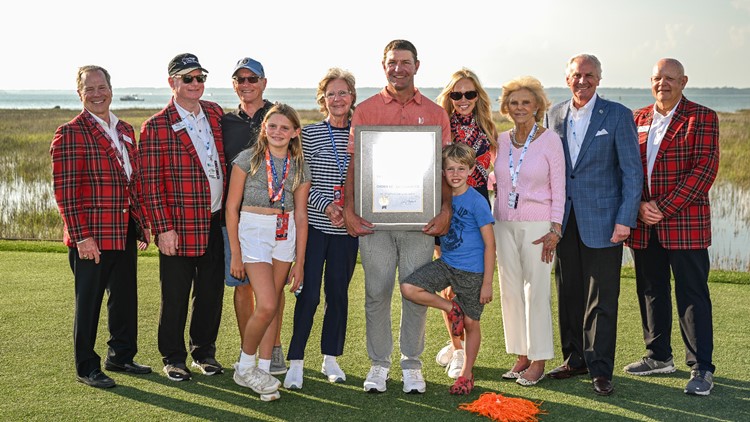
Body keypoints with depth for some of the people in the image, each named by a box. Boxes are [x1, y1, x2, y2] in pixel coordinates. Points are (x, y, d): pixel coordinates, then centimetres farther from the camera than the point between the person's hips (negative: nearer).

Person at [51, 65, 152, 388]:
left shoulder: (125, 130, 13)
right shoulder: (70, 134, -10)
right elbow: (65, 190, -14)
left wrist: (143, 222, 13)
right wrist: (81, 236, -18)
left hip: (125, 232, 7)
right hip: (91, 237, -7)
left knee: (125, 298, 16)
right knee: (88, 302, 4)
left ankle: (121, 356, 31)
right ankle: (86, 368, 16)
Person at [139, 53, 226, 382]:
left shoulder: (215, 113, 9)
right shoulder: (156, 127, -7)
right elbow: (151, 182, -9)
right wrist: (163, 228, -13)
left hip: (217, 220, 5)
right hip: (180, 225, -5)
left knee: (211, 291, 12)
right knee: (175, 294, 5)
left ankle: (204, 351, 27)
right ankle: (173, 357, 20)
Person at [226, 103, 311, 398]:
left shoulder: (299, 167, 7)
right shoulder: (248, 159, -3)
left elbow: (301, 215, 8)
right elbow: (231, 208, -3)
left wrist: (300, 262, 5)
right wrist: (235, 254, -6)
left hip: (285, 235, 4)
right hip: (253, 231, -4)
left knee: (272, 306, 6)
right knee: (266, 305, -13)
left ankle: (263, 370, 16)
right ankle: (245, 367, 7)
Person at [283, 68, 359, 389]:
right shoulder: (309, 134, 0)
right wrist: (326, 205, -17)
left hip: (347, 229, 3)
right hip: (314, 225, -3)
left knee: (338, 293, 10)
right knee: (309, 294, -5)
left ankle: (331, 358, 23)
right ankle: (296, 362, 4)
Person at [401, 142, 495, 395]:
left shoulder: (477, 202, -13)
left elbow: (489, 245, -11)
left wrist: (487, 282, -12)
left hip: (472, 271, -5)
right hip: (445, 263, 5)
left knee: (471, 323, 6)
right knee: (409, 288, -16)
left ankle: (466, 375, 25)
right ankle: (451, 308, 6)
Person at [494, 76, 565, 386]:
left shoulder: (549, 140, -5)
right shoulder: (501, 140, 7)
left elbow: (558, 188, -5)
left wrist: (555, 230, -11)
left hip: (538, 226, -4)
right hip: (504, 224, 5)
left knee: (537, 292, -2)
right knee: (510, 291, 7)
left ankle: (538, 360, 8)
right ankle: (521, 356, 18)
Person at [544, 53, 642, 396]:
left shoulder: (618, 115, -4)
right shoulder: (554, 115, 9)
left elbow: (632, 171, -5)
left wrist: (625, 219, -12)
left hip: (602, 220, -4)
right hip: (564, 220, 4)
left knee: (601, 298, -1)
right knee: (568, 294, 11)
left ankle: (600, 370, 8)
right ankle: (575, 359, 25)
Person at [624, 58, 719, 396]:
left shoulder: (702, 118, -2)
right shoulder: (637, 120, 13)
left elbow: (705, 169, -11)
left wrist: (664, 209, -16)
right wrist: (640, 205, -7)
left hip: (685, 223, -5)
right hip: (644, 226, 5)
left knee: (692, 295, -2)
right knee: (651, 292, 13)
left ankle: (701, 369, 5)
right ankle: (659, 357, 28)